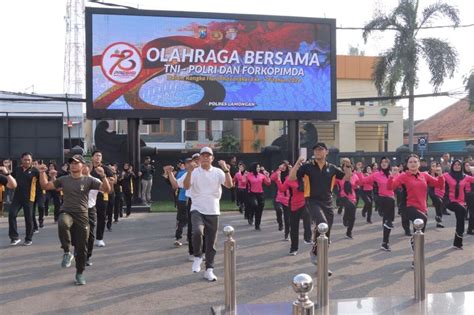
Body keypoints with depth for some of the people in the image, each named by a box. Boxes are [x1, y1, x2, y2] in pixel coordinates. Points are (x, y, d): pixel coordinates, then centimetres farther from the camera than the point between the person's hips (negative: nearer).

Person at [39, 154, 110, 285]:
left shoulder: (89, 180, 0)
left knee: (81, 247, 3)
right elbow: (45, 186, 11)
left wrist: (103, 176, -24)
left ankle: (79, 273, 23)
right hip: (66, 213, 0)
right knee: (62, 224, -38)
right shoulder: (64, 180, 7)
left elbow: (106, 189, -9)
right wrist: (42, 173, -2)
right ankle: (67, 253, -21)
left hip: (82, 216, 0)